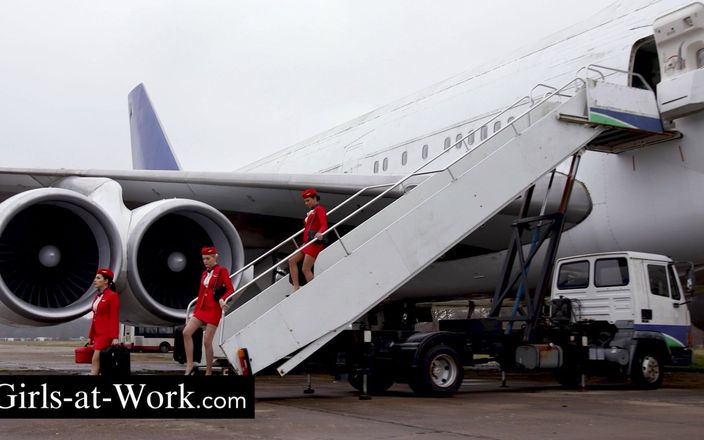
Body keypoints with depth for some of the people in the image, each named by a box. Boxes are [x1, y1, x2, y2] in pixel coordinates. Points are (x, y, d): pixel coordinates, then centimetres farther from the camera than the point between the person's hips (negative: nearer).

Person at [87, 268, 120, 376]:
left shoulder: (113, 295, -9)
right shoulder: (97, 296, 15)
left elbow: (115, 318, -14)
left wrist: (115, 337, -19)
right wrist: (90, 336, 17)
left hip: (107, 333, -8)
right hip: (97, 333, 8)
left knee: (95, 360, -14)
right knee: (100, 362, 7)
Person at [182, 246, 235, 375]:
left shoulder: (222, 271, -3)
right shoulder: (204, 273, 16)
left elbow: (231, 289, -10)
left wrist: (222, 299, -29)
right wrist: (195, 311, 16)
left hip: (214, 309, -6)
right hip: (202, 309, 6)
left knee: (207, 341, -6)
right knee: (186, 332, -11)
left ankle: (209, 372, 5)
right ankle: (189, 366, -7)